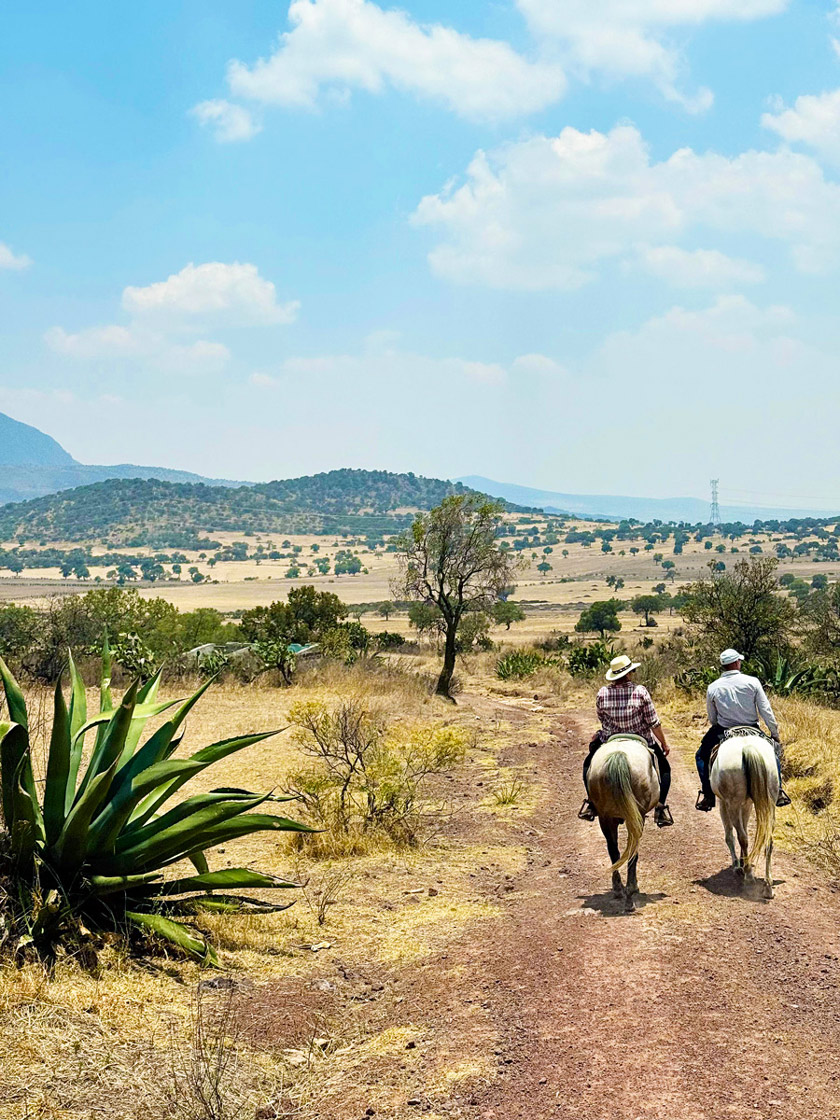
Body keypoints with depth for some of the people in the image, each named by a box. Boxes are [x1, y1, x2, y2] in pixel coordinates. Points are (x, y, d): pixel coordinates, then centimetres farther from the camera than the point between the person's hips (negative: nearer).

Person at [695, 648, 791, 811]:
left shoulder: (712, 688, -5)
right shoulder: (752, 682, -8)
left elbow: (712, 718, 4)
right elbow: (766, 711, -7)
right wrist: (775, 733, 3)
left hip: (723, 732, 0)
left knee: (702, 756, 22)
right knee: (774, 750, 27)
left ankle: (707, 795, 10)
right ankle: (778, 791, 20)